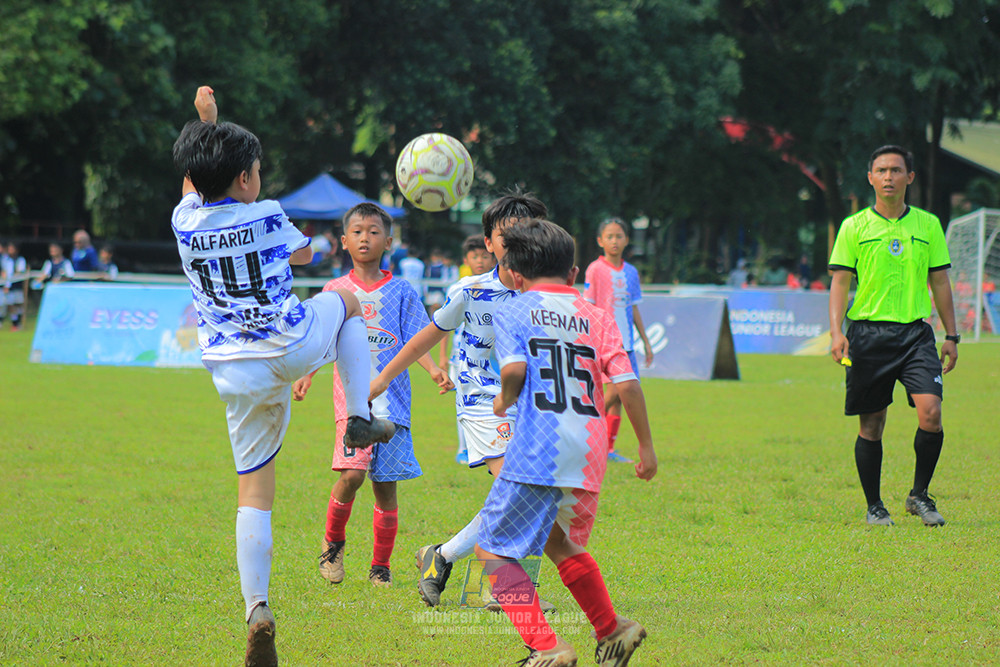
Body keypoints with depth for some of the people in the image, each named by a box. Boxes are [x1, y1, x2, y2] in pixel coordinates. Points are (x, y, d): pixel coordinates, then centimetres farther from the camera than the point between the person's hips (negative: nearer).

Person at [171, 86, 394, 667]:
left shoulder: (186, 221, 0)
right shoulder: (267, 217, -6)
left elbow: (195, 181, 25)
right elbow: (303, 254, 16)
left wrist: (207, 120, 35)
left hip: (238, 374, 2)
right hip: (291, 346, -2)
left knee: (254, 494, 6)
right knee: (346, 300, 30)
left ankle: (257, 611, -11)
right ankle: (361, 417, 19)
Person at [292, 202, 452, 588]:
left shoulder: (400, 291, 8)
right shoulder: (336, 291, 9)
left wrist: (434, 370, -11)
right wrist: (305, 376, -1)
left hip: (392, 398, 1)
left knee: (385, 484, 3)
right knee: (352, 472, -20)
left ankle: (381, 566, 15)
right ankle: (333, 540, 6)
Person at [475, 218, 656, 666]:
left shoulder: (512, 312, 5)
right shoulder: (597, 316, 14)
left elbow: (514, 368, -14)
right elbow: (627, 383, 4)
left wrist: (504, 400, 7)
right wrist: (646, 446, 11)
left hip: (538, 452, -6)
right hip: (590, 453, 6)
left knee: (493, 550, 2)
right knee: (561, 543, 29)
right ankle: (611, 630, 34)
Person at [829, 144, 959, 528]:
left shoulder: (928, 225, 10)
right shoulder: (854, 227, 4)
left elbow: (940, 282, 15)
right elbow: (840, 283, 2)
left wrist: (951, 336, 11)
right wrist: (837, 331, -11)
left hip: (915, 331, 1)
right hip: (868, 333, -1)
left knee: (930, 412, -16)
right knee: (871, 425, 1)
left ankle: (919, 495, 3)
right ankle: (874, 506, 16)